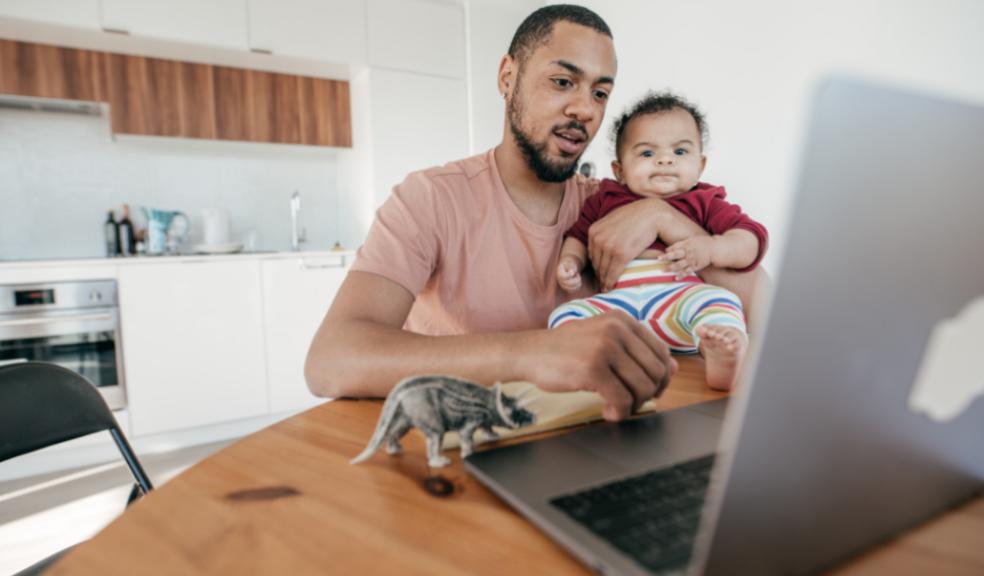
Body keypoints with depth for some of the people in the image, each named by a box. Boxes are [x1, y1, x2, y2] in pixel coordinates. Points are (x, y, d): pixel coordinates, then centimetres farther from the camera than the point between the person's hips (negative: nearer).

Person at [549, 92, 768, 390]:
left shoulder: (705, 202, 19)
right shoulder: (605, 199, 25)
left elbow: (753, 239, 11)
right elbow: (578, 234, 32)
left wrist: (709, 248, -9)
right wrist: (570, 260, 9)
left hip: (679, 294, -1)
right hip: (616, 299, 2)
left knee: (717, 300, -32)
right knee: (564, 315, -23)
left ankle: (723, 358, -56)